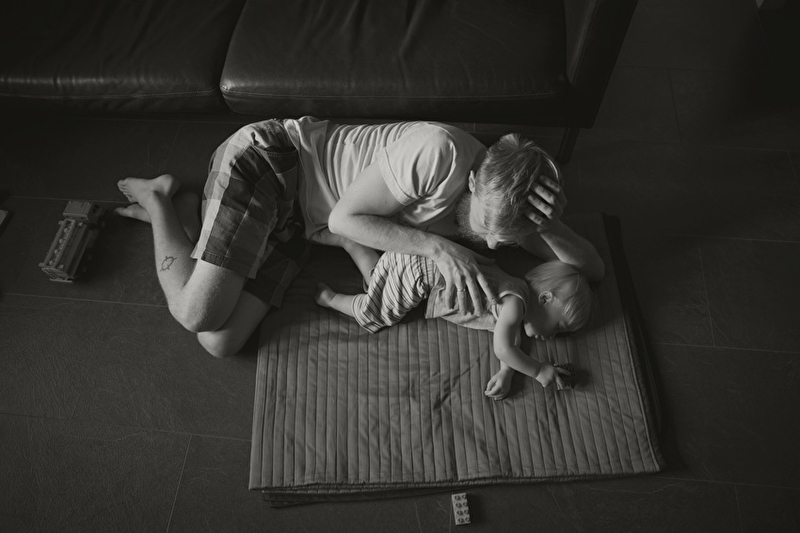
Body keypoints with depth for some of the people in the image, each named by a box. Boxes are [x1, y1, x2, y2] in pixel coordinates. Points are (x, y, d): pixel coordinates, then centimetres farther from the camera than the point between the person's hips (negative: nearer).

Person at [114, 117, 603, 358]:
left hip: (296, 224, 6)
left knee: (221, 343, -6)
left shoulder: (494, 199, -5)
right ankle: (159, 198, 14)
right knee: (196, 313, -14)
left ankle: (182, 208, 17)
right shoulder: (443, 152, -30)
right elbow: (345, 218, -22)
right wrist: (439, 247, -29)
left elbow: (592, 267, -2)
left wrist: (549, 226, -22)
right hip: (266, 161, -6)